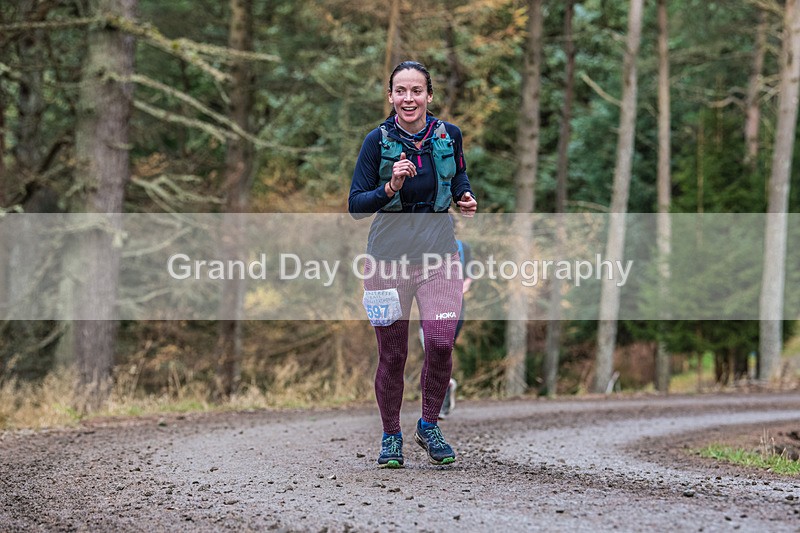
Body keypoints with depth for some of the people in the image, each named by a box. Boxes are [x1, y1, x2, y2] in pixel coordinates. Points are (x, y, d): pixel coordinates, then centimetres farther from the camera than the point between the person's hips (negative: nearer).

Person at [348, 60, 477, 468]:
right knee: (392, 354, 4)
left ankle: (429, 426, 11)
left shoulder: (448, 136, 1)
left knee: (441, 343, -13)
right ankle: (390, 437, 24)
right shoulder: (378, 141, -7)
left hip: (439, 254, 1)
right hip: (389, 254, -1)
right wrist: (390, 188, -24)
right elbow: (355, 205, -7)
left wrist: (465, 199, -1)